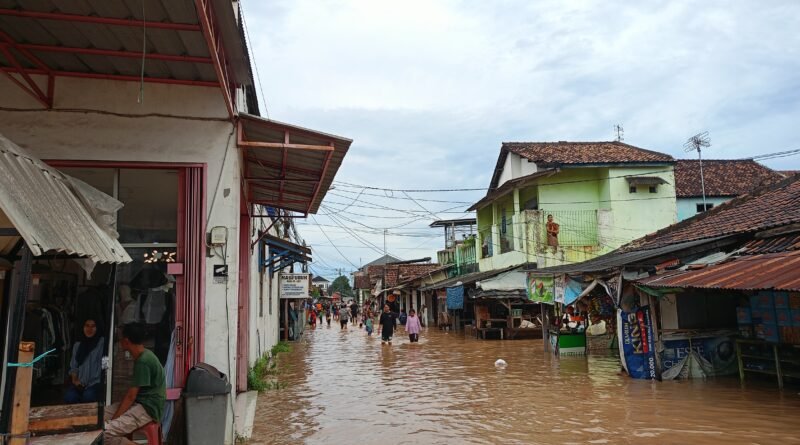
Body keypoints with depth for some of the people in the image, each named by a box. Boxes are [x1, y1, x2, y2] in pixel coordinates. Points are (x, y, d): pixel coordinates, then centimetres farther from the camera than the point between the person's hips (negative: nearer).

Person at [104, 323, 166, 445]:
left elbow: (131, 396, -19)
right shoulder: (144, 355, 11)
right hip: (141, 403, 10)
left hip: (147, 409, -10)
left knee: (104, 432, -22)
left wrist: (113, 419, -13)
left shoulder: (143, 361, -20)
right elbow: (132, 392, 18)